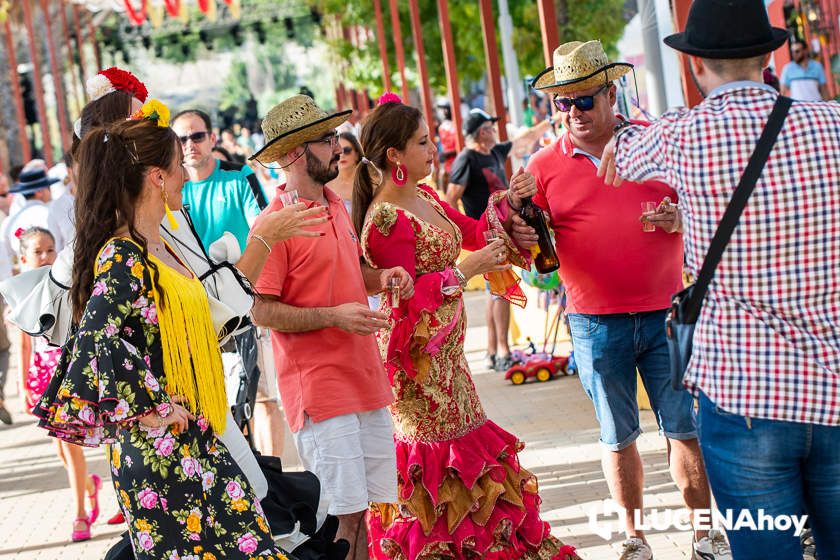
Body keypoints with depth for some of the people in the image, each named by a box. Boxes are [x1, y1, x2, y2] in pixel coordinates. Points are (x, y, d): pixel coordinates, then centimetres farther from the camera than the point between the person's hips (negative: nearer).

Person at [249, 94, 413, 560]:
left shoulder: (336, 206, 12)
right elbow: (261, 311, -14)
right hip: (319, 387, -8)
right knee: (343, 513, -6)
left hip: (365, 378, 8)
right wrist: (333, 316, -21)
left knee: (364, 506, 10)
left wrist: (381, 277, 6)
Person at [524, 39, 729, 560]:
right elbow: (534, 251, 4)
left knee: (685, 428, 3)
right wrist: (523, 239, -20)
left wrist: (683, 216, -12)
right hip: (596, 324, 0)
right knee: (618, 437, 10)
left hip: (666, 313, 0)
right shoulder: (545, 166, 1)